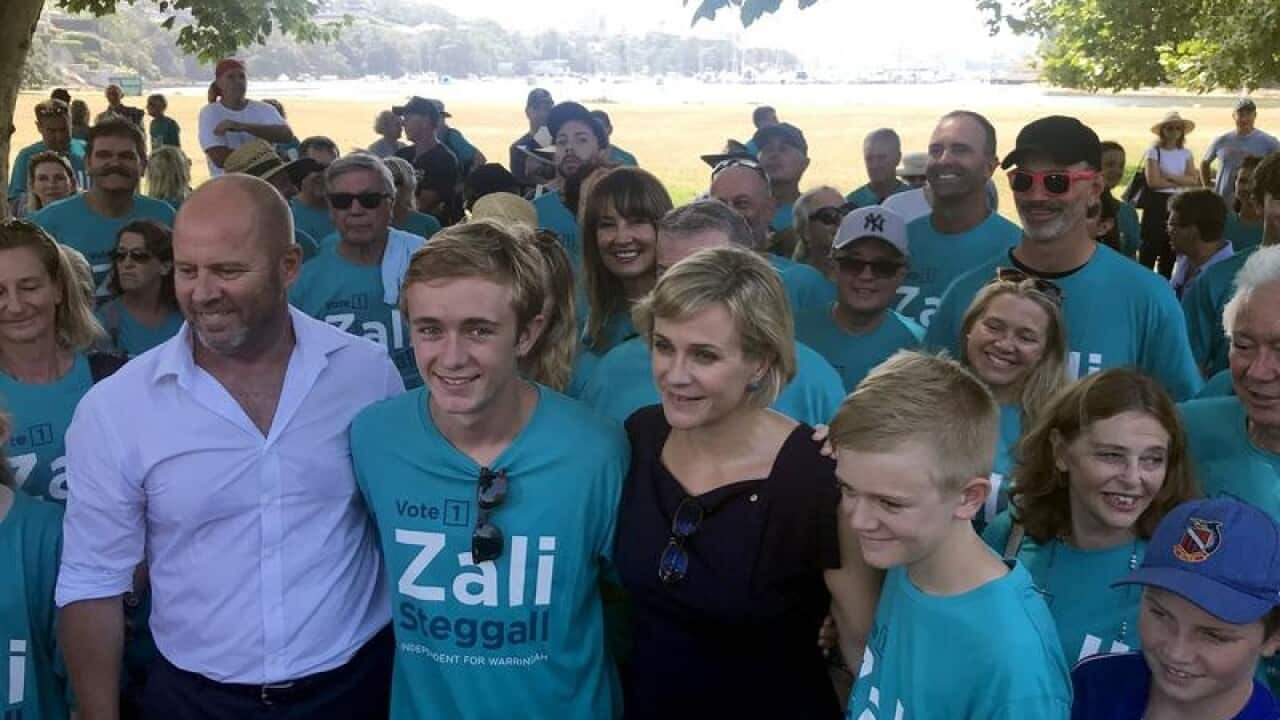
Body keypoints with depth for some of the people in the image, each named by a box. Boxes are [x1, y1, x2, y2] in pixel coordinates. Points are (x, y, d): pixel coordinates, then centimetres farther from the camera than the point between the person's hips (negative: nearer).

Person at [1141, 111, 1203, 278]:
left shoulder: (1186, 154, 9)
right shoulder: (1154, 152, -4)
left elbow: (1193, 179, -3)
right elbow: (1153, 181, -15)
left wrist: (1168, 176, -15)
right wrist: (1180, 181, -8)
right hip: (1157, 203, -5)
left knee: (1171, 248, 11)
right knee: (1150, 244, -8)